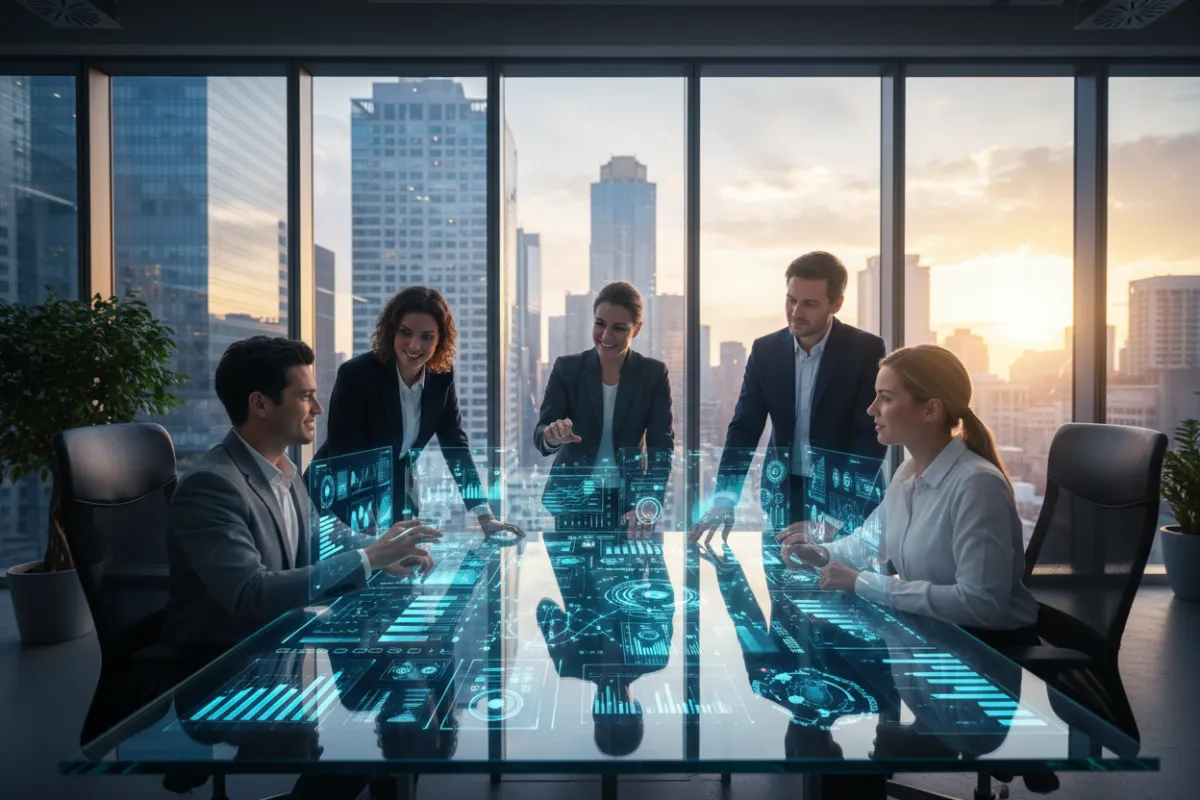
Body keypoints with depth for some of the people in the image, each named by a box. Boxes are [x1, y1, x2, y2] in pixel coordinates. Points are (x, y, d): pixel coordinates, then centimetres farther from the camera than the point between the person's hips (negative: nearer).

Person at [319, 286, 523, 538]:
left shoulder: (441, 377, -8)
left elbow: (457, 447, -6)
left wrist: (485, 517, -13)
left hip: (393, 499, 5)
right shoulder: (356, 374, -23)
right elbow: (343, 457, -26)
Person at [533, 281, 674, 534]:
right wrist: (552, 436, -34)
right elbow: (541, 433, -9)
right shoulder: (567, 368, -3)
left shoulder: (654, 373, -4)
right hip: (574, 499, 0)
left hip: (628, 499, 0)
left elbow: (661, 446, -9)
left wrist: (648, 506, -23)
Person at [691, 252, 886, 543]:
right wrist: (725, 498, -17)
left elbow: (871, 435, -13)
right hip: (784, 494, 3)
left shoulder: (866, 350, -10)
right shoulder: (765, 350, -1)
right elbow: (744, 428, -5)